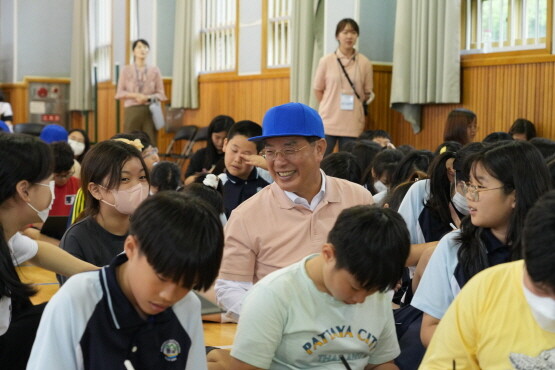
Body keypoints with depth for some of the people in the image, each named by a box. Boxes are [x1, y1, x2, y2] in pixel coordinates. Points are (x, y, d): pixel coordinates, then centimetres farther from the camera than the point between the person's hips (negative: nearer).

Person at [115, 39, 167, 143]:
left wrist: (149, 97, -12)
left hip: (150, 111, 0)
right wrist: (135, 95, -11)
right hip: (132, 111, 0)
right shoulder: (126, 70, 8)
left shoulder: (155, 70, 8)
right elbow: (119, 93, 5)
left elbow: (161, 94, 7)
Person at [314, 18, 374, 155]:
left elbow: (367, 93, 10)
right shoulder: (326, 61, -1)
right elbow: (318, 90, 8)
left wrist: (353, 105, 5)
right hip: (328, 122, 0)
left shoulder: (364, 63, 0)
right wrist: (329, 107, 5)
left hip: (352, 123, 1)